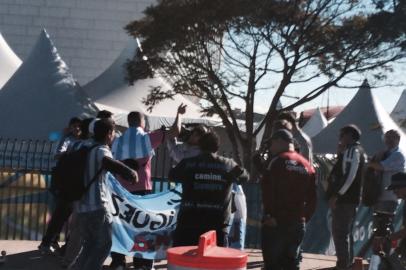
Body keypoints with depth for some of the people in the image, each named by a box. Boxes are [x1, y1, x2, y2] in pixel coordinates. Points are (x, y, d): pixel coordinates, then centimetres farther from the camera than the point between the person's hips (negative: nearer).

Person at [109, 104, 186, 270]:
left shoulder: (118, 141, 6)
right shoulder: (148, 138, -3)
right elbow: (175, 131, -2)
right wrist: (179, 114, 14)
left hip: (122, 189, 3)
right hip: (142, 189, -3)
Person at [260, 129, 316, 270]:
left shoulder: (278, 161, -7)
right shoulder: (307, 165, 12)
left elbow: (267, 190, -18)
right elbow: (312, 198, 11)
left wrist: (270, 215, -13)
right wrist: (304, 217, 14)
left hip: (275, 223, -6)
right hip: (298, 223, 6)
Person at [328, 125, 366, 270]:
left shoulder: (352, 150, -12)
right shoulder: (359, 150, 19)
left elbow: (349, 175, -23)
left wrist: (336, 194, -22)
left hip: (344, 198, -11)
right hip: (353, 198, 11)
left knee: (339, 233, -9)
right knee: (346, 233, 18)